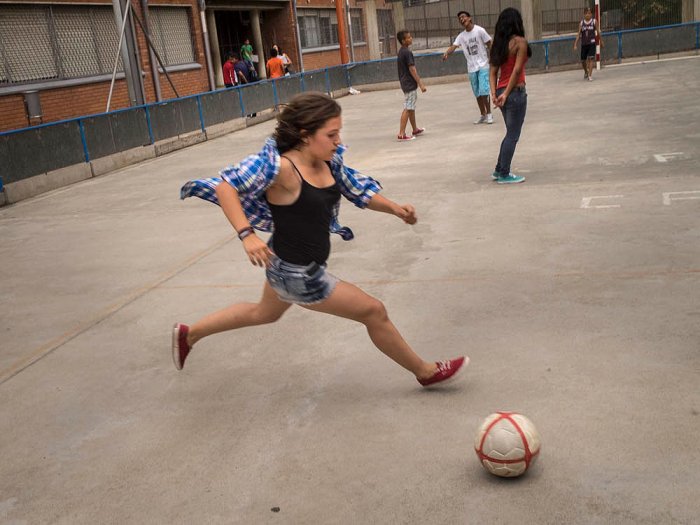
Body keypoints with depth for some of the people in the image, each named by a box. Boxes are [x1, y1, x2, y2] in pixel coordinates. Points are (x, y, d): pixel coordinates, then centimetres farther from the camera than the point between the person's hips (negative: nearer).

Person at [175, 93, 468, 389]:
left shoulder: (329, 160, -6)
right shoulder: (281, 167, -29)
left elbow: (357, 191, 7)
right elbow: (225, 186, -30)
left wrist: (395, 209, -6)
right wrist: (247, 235, -40)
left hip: (298, 265, 9)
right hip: (295, 273, -9)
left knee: (264, 313, 34)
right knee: (373, 311, 1)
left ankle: (189, 334, 50)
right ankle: (426, 372, 23)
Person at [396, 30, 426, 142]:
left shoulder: (401, 51, 11)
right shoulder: (407, 52, -18)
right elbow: (412, 70, -21)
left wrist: (419, 81, 23)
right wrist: (421, 84, -19)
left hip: (406, 83, 10)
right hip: (410, 84, -10)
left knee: (411, 108, 18)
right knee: (407, 109, -8)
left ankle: (415, 130, 30)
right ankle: (401, 134, -10)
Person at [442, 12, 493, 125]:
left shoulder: (479, 30, -7)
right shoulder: (461, 36, 5)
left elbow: (489, 45, -3)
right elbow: (454, 46, -9)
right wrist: (446, 53, -30)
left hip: (483, 66, -5)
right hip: (471, 68, 5)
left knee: (484, 92, -11)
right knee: (477, 94, 9)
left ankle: (489, 114, 0)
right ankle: (482, 115, 20)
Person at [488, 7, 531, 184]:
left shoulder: (498, 44, 10)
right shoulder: (520, 41, -9)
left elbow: (493, 71, 4)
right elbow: (517, 70, -16)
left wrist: (494, 94, -2)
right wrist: (506, 94, -13)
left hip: (501, 92, 7)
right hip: (515, 92, -7)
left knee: (510, 133, 19)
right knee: (513, 135, 2)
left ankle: (499, 171, 23)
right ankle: (504, 175, 6)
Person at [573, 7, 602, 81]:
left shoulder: (594, 21, 0)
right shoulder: (581, 23, 3)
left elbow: (598, 32, 7)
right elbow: (579, 34, 0)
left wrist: (601, 41, 12)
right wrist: (575, 45, -7)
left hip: (592, 43, -2)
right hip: (583, 44, 2)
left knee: (591, 58, -15)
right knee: (583, 61, 8)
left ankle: (590, 75, -13)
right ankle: (586, 72, 36)